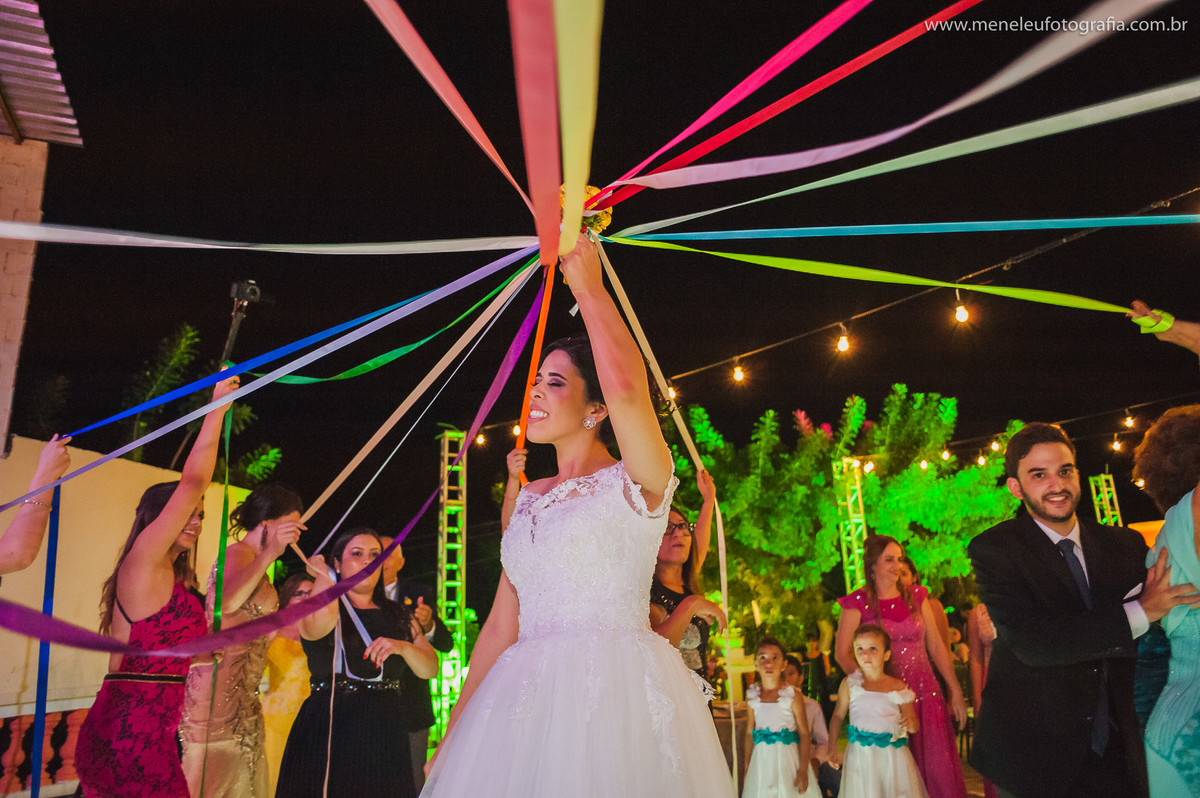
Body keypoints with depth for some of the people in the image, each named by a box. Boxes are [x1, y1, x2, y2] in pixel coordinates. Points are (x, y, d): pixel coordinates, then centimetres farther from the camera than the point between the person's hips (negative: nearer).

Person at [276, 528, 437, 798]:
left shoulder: (399, 616, 12)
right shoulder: (318, 605, 1)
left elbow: (430, 669, 8)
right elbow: (319, 622, -25)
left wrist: (403, 647, -12)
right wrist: (322, 572, -8)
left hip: (385, 737, 3)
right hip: (328, 734, -3)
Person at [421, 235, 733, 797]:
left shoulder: (634, 485, -4)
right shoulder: (528, 499, 14)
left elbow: (626, 386, -25)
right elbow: (502, 624, 14)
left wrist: (588, 288, -12)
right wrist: (454, 731, 12)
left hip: (613, 694, -5)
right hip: (526, 697, 6)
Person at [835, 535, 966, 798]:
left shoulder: (916, 596, 8)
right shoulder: (858, 603, -3)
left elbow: (937, 647, 9)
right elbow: (842, 654, -4)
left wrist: (956, 692, 5)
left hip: (925, 692, 3)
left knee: (936, 767, 2)